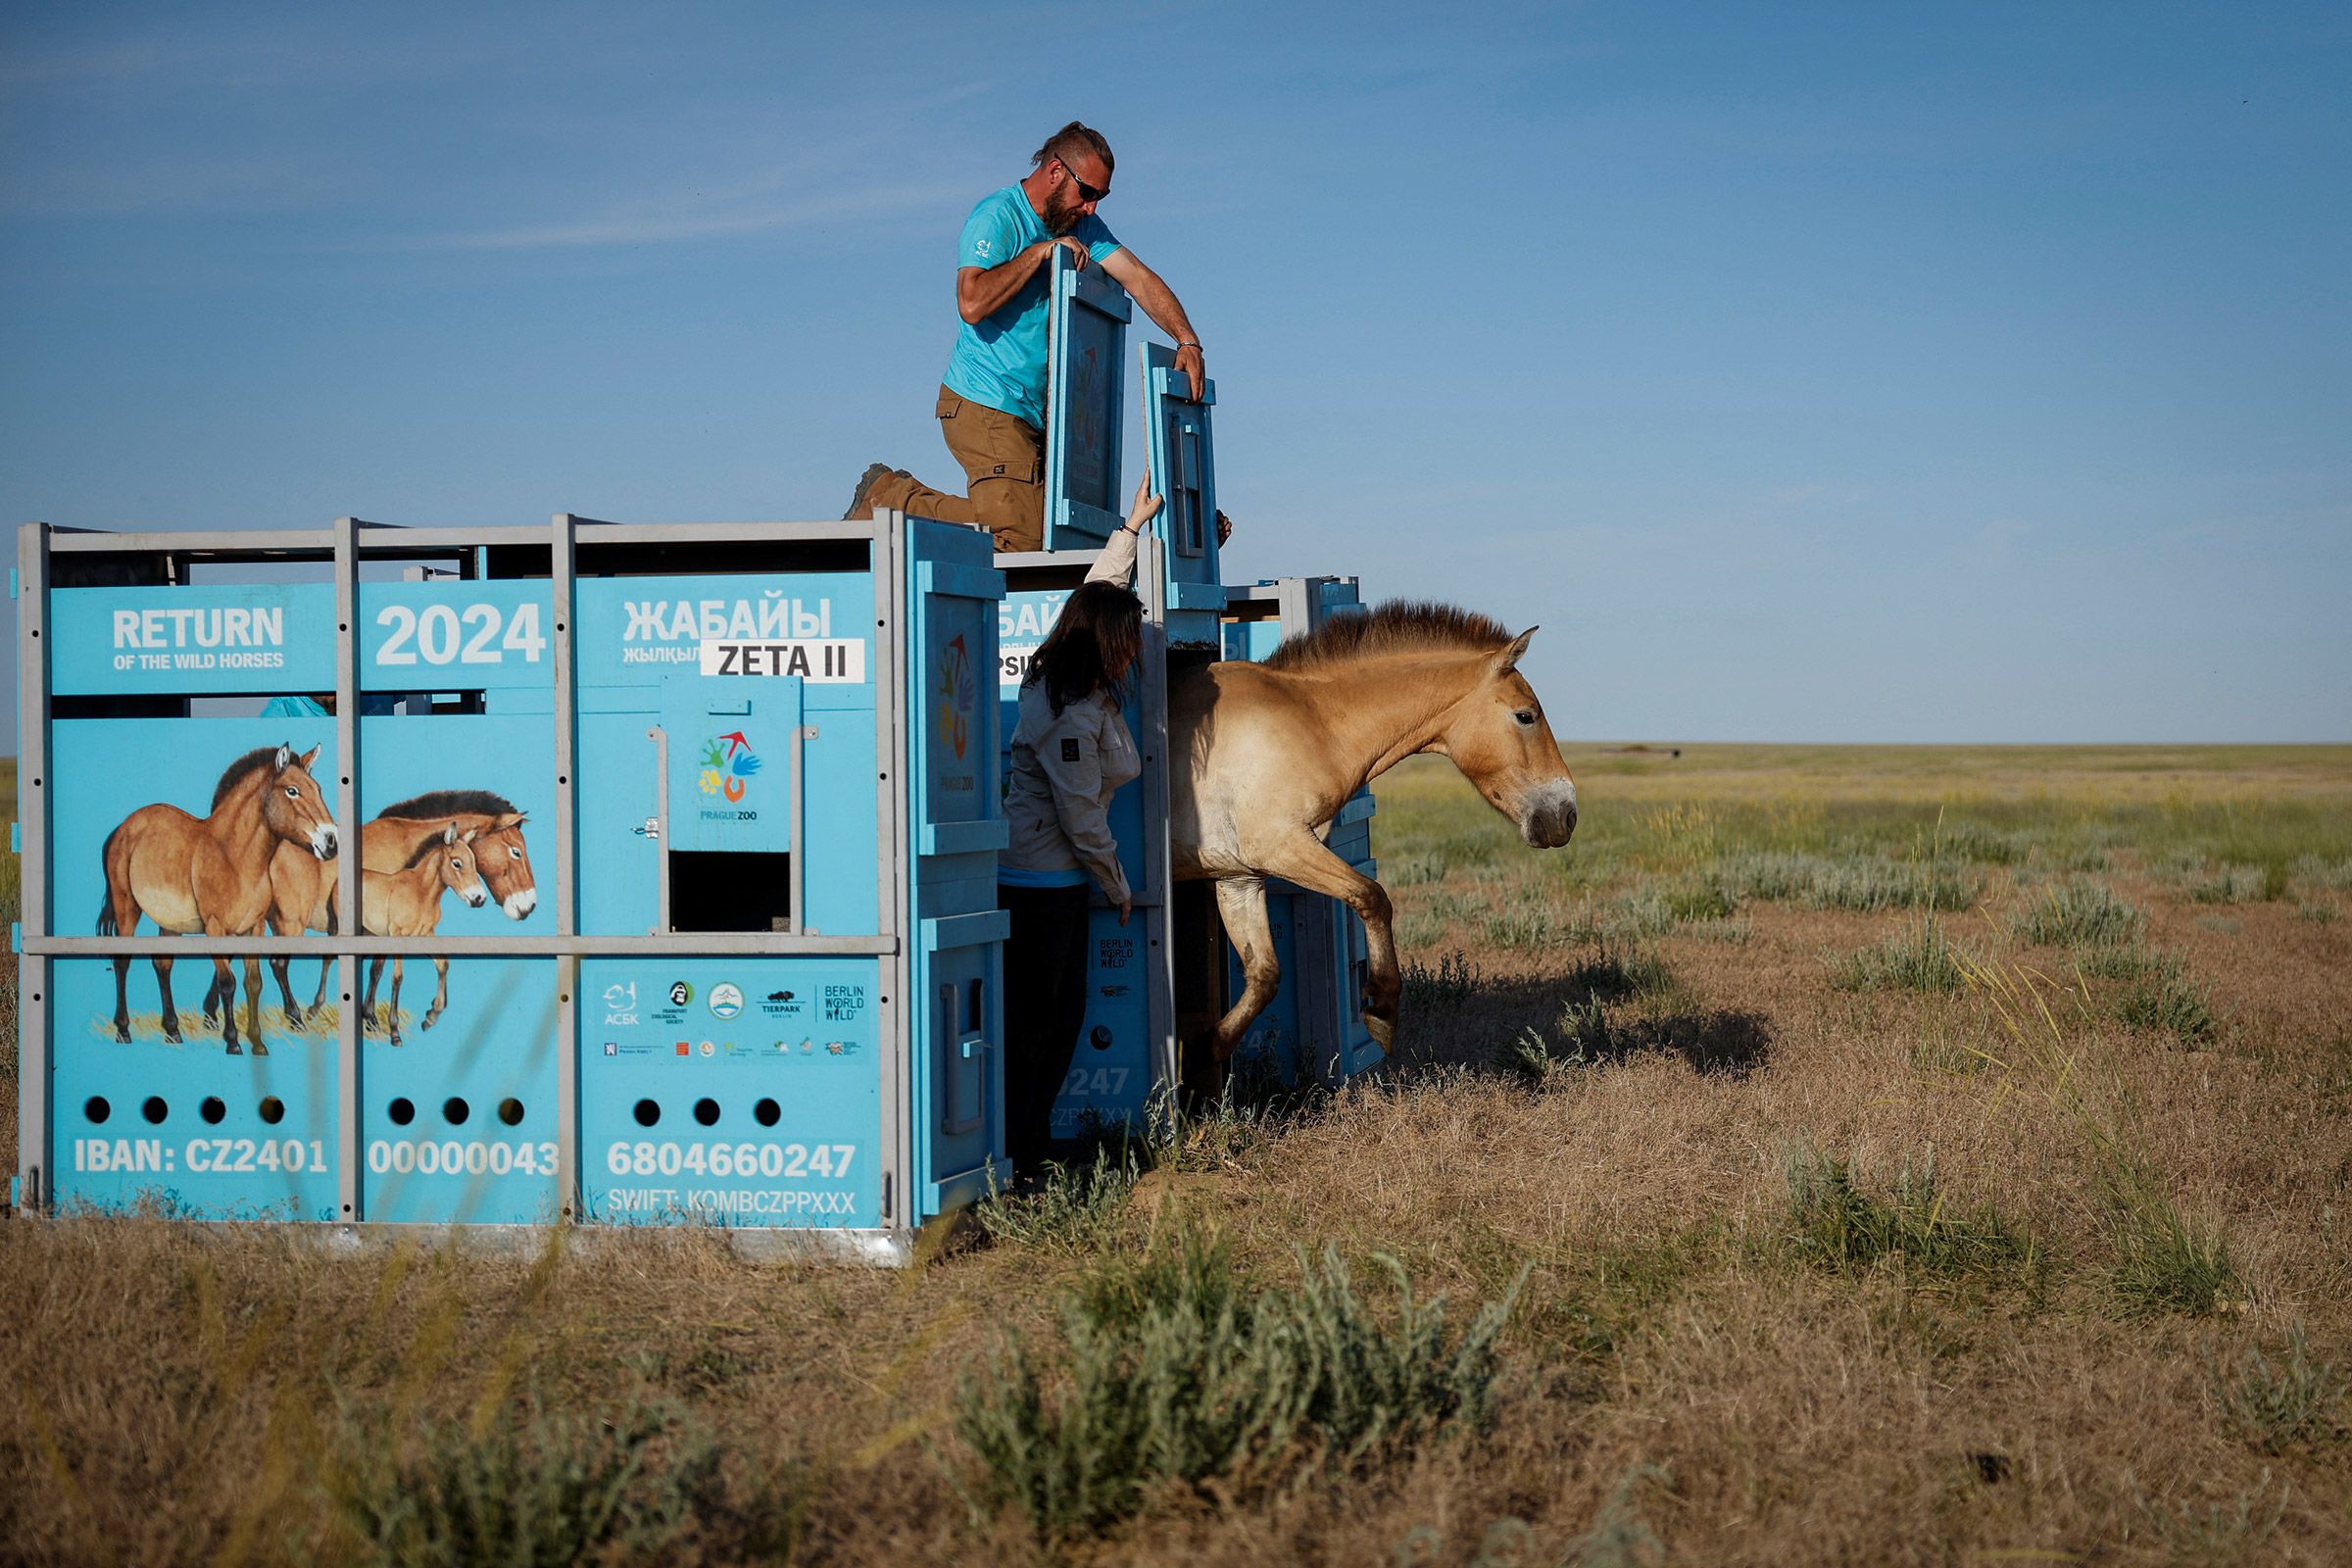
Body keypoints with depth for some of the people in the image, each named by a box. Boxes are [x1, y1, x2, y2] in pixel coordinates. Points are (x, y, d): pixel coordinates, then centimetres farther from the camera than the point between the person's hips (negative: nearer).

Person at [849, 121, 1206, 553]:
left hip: (1036, 413, 9)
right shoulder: (997, 216, -11)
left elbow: (1138, 277, 8)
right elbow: (972, 303, -24)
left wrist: (1188, 340, -4)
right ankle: (890, 495, 0)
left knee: (1054, 528, -1)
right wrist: (1040, 252, -18)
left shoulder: (1080, 225, 13)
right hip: (986, 405, -9)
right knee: (1019, 538, -17)